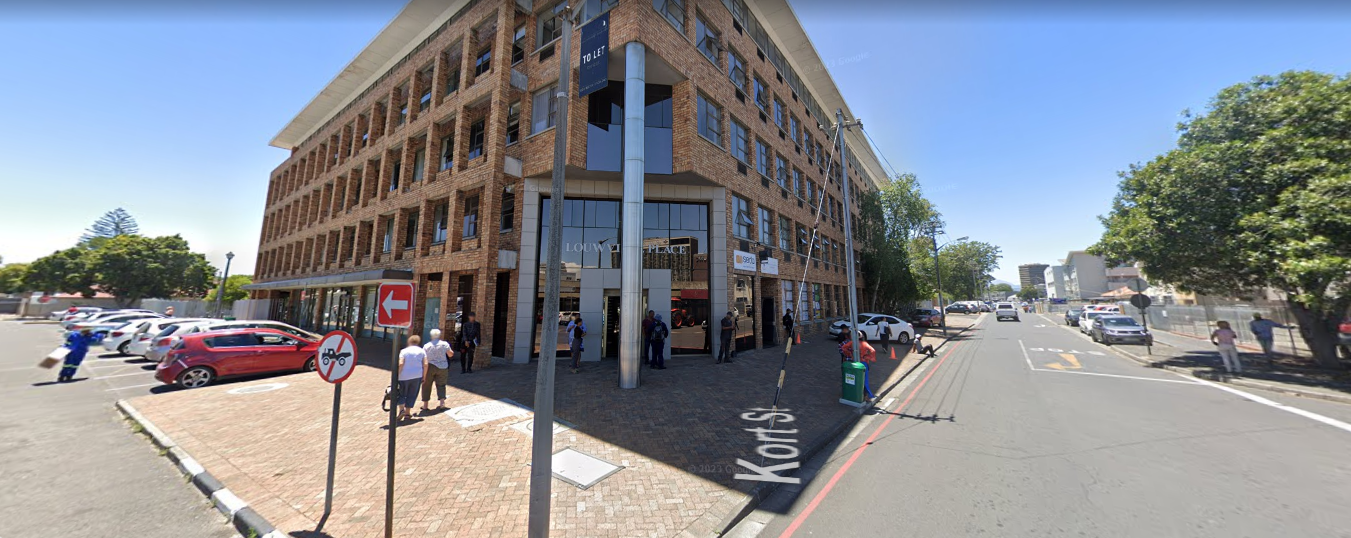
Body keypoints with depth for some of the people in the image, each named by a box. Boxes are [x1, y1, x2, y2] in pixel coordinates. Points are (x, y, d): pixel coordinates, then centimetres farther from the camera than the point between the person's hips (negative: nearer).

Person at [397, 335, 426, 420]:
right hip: (417, 376, 1)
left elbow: (400, 364, -13)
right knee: (412, 395, 13)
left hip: (404, 376, -1)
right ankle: (407, 413, 16)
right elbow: (425, 364, -2)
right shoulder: (422, 351, 5)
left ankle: (401, 409, -1)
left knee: (401, 394, 16)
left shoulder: (404, 351, 0)